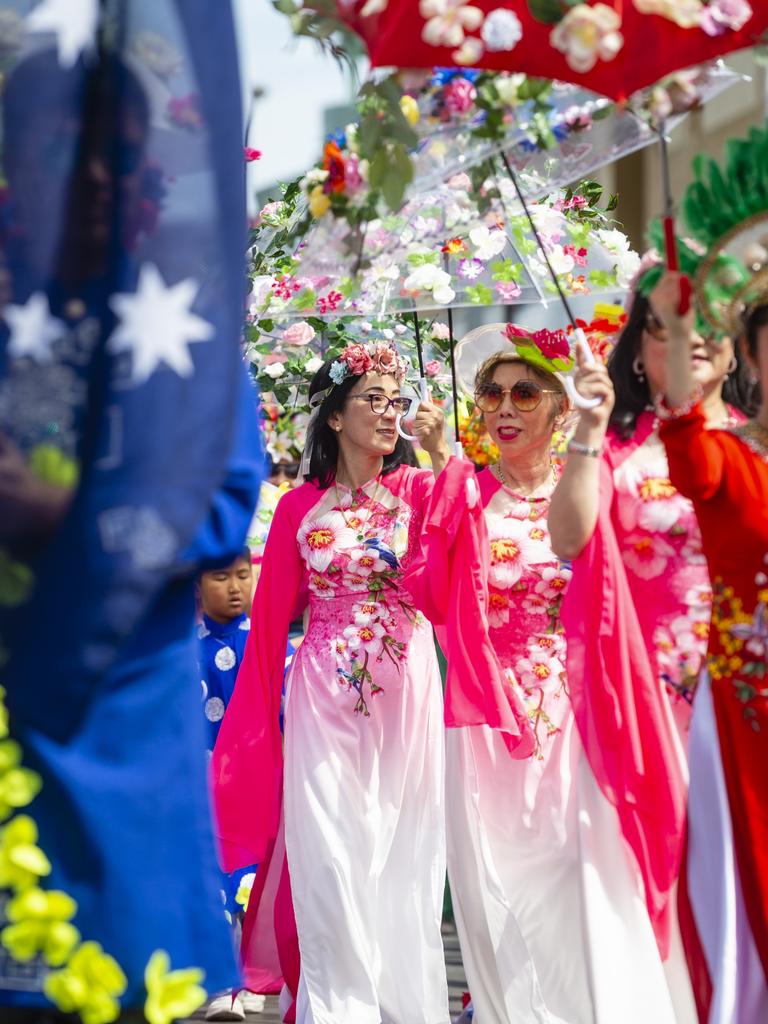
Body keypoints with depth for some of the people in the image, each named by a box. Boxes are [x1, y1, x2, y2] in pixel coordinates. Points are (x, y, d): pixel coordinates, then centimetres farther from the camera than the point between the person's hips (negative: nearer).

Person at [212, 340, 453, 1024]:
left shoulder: (418, 490, 4)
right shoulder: (300, 507, 4)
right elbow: (272, 617, 5)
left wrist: (441, 453, -18)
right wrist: (255, 720, 3)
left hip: (407, 692, 0)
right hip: (325, 693, 0)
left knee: (404, 854, 4)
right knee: (332, 856, 1)